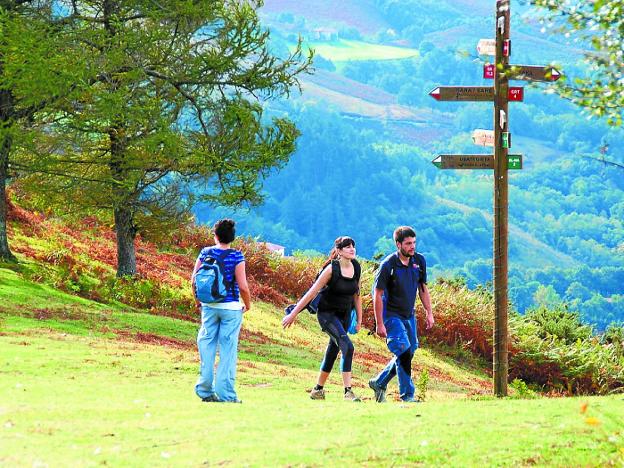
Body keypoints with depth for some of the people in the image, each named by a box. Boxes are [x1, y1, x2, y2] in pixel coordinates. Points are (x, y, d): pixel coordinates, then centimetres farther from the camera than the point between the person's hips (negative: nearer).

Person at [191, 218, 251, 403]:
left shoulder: (205, 253, 0)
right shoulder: (236, 256, -9)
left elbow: (194, 281, 1)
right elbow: (243, 286, -12)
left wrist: (198, 301, 17)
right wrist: (248, 304, 5)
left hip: (209, 306, 3)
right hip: (231, 307, -3)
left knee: (207, 346, 11)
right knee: (228, 350, 2)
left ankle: (205, 390, 10)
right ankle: (226, 393, 0)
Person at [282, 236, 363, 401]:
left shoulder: (356, 268, 0)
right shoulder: (332, 269, -17)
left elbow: (356, 295, 12)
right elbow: (312, 293, -14)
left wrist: (359, 320, 12)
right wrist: (293, 314, -13)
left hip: (345, 315, 6)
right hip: (327, 313, -6)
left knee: (333, 352, 13)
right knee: (347, 347, -22)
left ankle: (318, 390, 28)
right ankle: (348, 391, -23)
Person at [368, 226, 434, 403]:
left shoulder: (419, 261, 0)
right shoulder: (388, 265, -18)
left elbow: (423, 288, 12)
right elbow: (378, 295, -14)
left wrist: (429, 313, 8)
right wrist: (379, 324, -16)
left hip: (409, 316, 7)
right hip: (391, 315, -7)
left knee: (407, 354, 10)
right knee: (403, 352, -17)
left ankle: (379, 383, 27)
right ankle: (407, 395, -11)